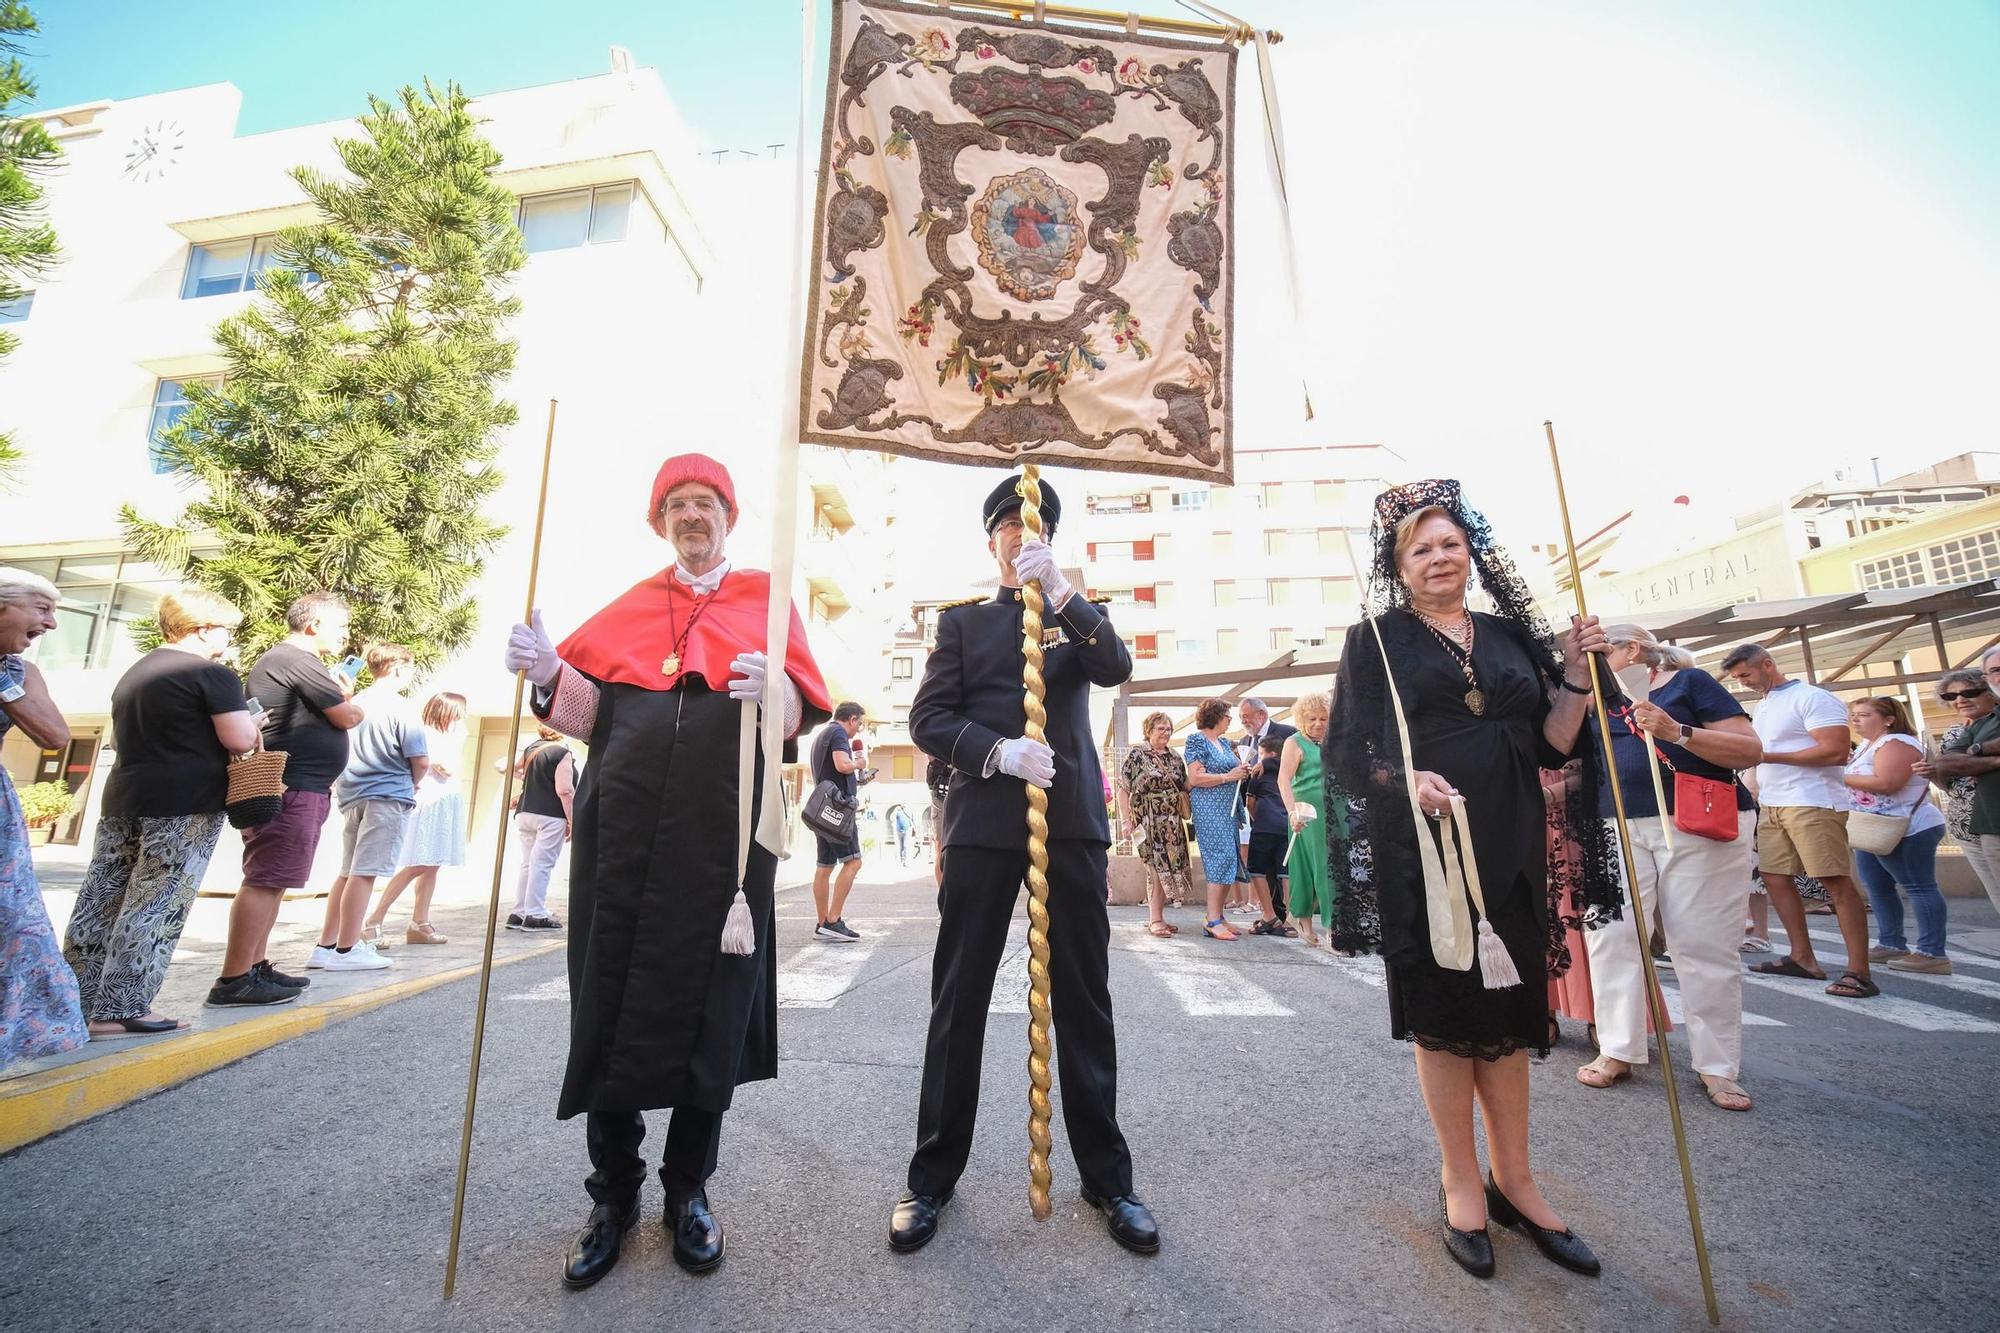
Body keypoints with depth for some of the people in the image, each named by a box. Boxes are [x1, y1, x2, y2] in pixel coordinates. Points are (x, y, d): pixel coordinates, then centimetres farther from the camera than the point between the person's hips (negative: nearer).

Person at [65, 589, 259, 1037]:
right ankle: (120, 1010, -3)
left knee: (98, 903, 12)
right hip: (186, 804, -9)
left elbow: (123, 736, 29)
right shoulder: (213, 674, -10)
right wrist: (251, 725, 4)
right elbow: (240, 741, -16)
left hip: (122, 798, 9)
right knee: (155, 909, -5)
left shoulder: (133, 673, 19)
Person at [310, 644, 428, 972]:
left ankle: (326, 946, 20)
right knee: (364, 874, -4)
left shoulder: (354, 703, 11)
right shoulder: (397, 707, -10)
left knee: (348, 873, 15)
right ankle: (346, 950, 0)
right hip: (388, 798, -8)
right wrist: (412, 784, 6)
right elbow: (421, 761, -13)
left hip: (352, 797, 8)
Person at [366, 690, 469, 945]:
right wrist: (459, 738, -13)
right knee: (416, 866, -12)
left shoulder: (445, 736, 18)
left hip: (446, 805, 9)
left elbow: (452, 769, 8)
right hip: (430, 803, -9)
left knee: (431, 866, 7)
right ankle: (374, 921, -6)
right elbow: (449, 769, -16)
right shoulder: (426, 735, -8)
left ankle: (420, 924, 10)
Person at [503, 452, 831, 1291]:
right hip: (623, 830, 2)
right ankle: (614, 1196, 24)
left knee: (710, 1007, 4)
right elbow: (589, 712, 10)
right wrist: (548, 673, -9)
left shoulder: (766, 598, 9)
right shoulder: (630, 607, 16)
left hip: (724, 835, -2)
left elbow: (799, 717, -1)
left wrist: (773, 688, -22)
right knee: (611, 1005, 5)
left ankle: (689, 1190, 24)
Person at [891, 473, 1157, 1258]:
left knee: (1085, 1003, 8)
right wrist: (999, 751, -15)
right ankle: (933, 1177, 23)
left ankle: (1107, 1178, 24)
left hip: (1072, 821, 1)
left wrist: (1060, 590, -19)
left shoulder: (1077, 618, 16)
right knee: (958, 1003, 7)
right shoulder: (962, 621, 12)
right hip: (982, 825, 0)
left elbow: (1116, 668, -6)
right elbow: (927, 718, 2)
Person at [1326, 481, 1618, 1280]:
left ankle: (1513, 1179, 29)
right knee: (1445, 1007, 5)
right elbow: (1354, 748, -6)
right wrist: (1404, 778, -23)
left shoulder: (1512, 636, 12)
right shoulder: (1377, 640, 0)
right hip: (1422, 848, -4)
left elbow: (1553, 744, 9)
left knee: (1508, 1006, 13)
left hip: (1508, 848, 4)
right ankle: (1461, 1183, 22)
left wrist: (1577, 674, -3)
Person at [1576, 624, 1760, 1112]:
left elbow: (1750, 750, -4)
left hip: (1699, 831, -4)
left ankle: (1718, 1066, 12)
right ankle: (1617, 1051, 5)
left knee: (1705, 948, 0)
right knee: (1611, 935, -4)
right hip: (1619, 832, 4)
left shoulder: (1689, 682, 5)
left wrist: (1677, 732, -17)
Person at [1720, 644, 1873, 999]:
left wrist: (1768, 756, -19)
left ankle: (1859, 972, -2)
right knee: (1775, 877, 9)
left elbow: (1836, 751, -17)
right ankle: (1802, 958, 17)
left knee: (1836, 883, -6)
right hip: (1772, 806, 9)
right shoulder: (1763, 707, 18)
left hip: (1812, 804, -9)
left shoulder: (1811, 698, -8)